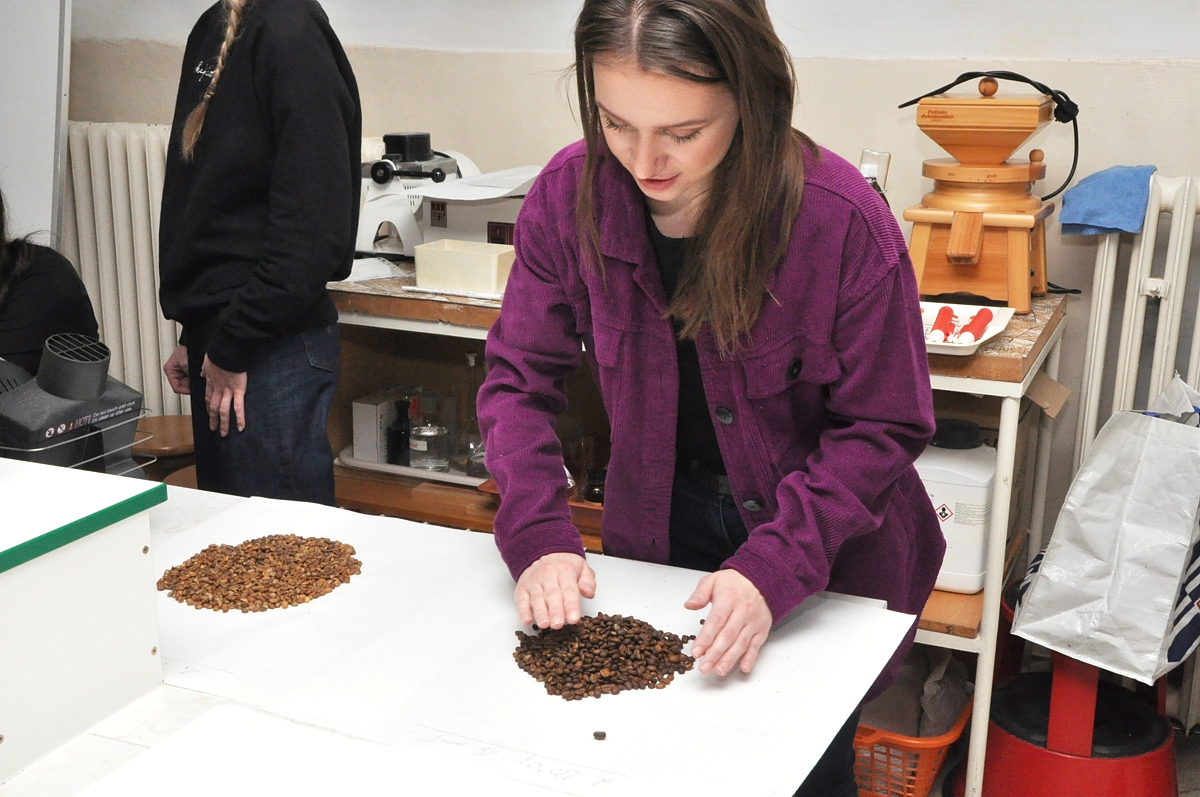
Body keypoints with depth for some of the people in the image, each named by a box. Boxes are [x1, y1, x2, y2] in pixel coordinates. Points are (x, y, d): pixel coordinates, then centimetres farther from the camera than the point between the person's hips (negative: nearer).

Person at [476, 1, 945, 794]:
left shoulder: (844, 219, -28)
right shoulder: (568, 195, -18)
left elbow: (882, 427, -19)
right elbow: (520, 377, -9)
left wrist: (772, 568, -30)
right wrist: (538, 536, -22)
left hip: (825, 549, -2)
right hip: (660, 528, 3)